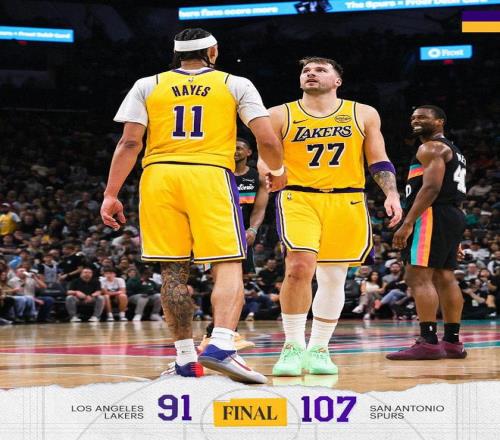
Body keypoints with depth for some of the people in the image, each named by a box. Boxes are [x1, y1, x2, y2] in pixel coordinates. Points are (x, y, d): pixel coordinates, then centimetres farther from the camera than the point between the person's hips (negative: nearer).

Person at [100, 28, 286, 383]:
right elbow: (268, 140, 2)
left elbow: (129, 143, 3)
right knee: (229, 267, -4)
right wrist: (278, 171, 21)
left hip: (159, 177, 2)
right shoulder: (236, 84, 11)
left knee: (174, 271, 7)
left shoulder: (147, 86, 14)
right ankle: (221, 346, -24)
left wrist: (111, 195, 4)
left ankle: (186, 357, 9)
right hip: (211, 176, -2)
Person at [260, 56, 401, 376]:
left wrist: (392, 194, -3)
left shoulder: (363, 115, 9)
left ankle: (318, 350, 20)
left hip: (347, 202, 3)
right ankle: (293, 347, -8)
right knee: (300, 267, -22)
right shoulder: (281, 116, 6)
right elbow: (266, 158, 7)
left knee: (333, 277, 6)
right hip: (298, 198, -2)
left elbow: (379, 161, 11)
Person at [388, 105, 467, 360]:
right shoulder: (452, 151, 24)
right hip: (453, 216, 11)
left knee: (419, 276, -14)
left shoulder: (432, 148, -8)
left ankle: (428, 342, -21)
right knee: (444, 278, 11)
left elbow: (431, 187, -20)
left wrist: (407, 223, -24)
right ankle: (452, 342, 11)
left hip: (432, 215, -11)